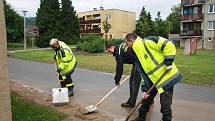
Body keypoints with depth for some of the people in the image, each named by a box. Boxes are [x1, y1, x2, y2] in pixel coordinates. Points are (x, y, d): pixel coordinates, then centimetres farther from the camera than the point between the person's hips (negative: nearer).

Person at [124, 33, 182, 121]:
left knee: (165, 105, -1)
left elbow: (168, 45, -20)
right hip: (153, 80, 9)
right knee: (147, 99, 19)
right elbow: (143, 74, 11)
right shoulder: (137, 55, 11)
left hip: (167, 76, -9)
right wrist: (145, 89, 5)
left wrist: (168, 61, -21)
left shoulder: (146, 42, -15)